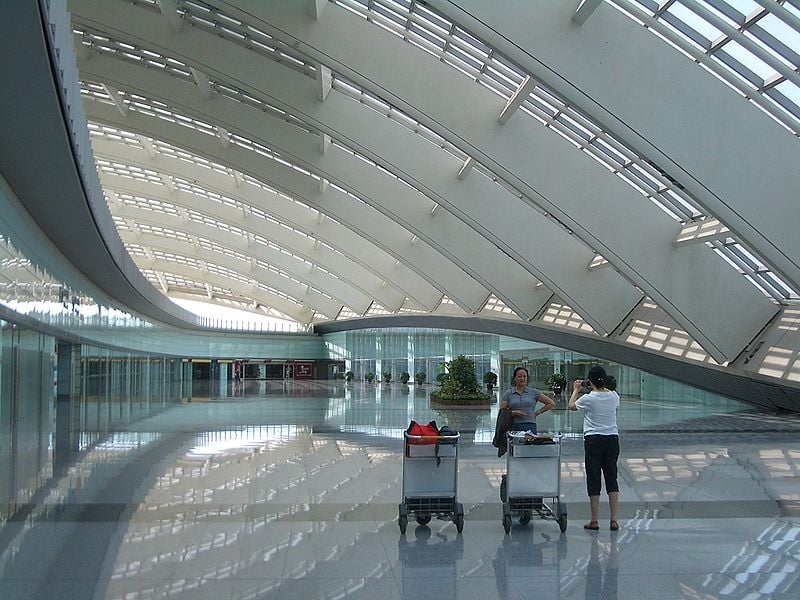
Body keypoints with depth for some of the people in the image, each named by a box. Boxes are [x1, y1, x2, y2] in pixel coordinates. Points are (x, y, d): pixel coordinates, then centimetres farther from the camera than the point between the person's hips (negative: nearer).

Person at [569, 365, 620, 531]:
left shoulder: (588, 398, -10)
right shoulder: (614, 396, 0)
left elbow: (571, 405, 9)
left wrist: (576, 390, 25)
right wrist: (604, 386, 28)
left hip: (593, 440, -3)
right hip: (612, 439, 4)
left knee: (593, 479, 2)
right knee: (611, 478, 8)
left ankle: (595, 520, 4)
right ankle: (614, 520, 5)